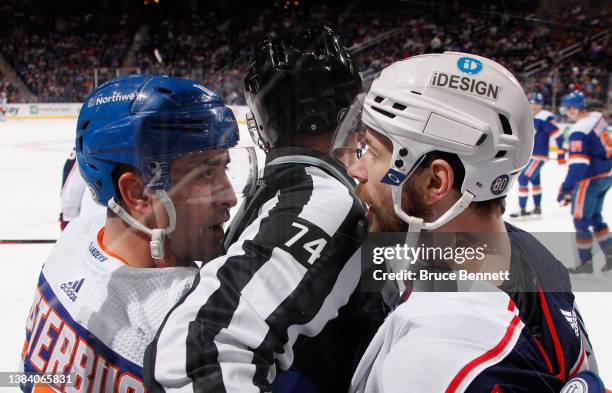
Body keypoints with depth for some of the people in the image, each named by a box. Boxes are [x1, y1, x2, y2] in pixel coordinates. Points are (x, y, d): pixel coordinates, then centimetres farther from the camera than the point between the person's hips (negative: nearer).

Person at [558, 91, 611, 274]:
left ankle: (586, 262, 12)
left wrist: (566, 188, -24)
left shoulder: (579, 132, -22)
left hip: (591, 179, -8)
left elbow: (578, 164, -26)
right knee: (595, 218, 20)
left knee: (581, 221, 4)